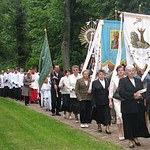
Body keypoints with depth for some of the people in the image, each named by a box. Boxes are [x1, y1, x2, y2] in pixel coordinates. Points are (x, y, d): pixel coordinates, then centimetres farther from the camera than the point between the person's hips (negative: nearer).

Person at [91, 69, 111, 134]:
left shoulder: (107, 82, 8)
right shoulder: (95, 82, 0)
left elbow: (109, 91, 11)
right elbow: (93, 93, -2)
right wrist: (94, 103, -7)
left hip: (106, 101, 1)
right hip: (98, 102, -1)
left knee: (107, 114, -5)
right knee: (99, 114, 10)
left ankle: (107, 128, -5)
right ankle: (99, 126, 26)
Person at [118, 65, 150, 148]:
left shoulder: (138, 81, 17)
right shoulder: (122, 81, 0)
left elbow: (143, 91, 14)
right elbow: (121, 92, -12)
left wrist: (141, 95, -9)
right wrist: (133, 96, -17)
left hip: (139, 106, 4)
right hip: (128, 106, -4)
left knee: (139, 122, 4)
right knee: (129, 123, 0)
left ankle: (135, 137, 22)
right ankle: (130, 140, 12)